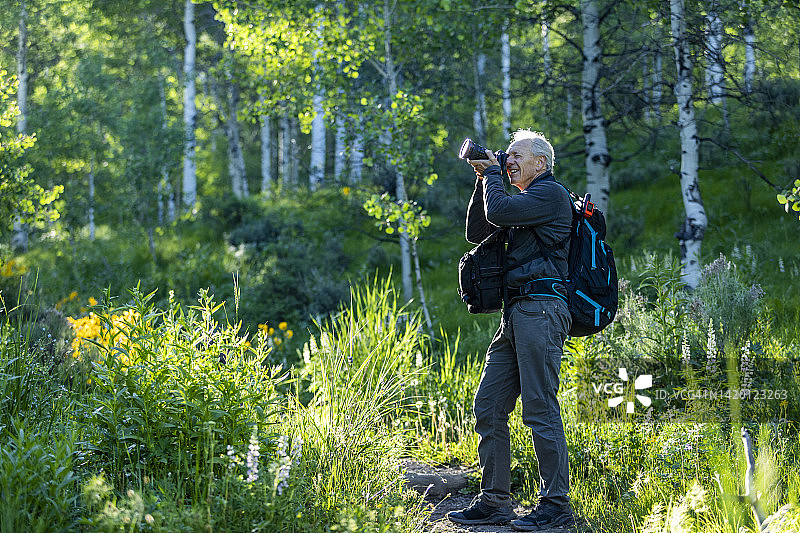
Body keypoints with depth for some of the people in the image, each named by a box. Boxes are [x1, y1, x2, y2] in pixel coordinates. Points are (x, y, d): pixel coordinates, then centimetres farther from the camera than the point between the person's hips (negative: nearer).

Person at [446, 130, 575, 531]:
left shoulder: (551, 193, -4)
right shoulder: (526, 200, 25)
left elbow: (498, 212, -15)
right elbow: (476, 232, 23)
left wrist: (491, 176, 3)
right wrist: (483, 180, 15)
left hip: (541, 308, -10)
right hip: (516, 313, 10)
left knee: (540, 408, -10)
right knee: (488, 406, 6)